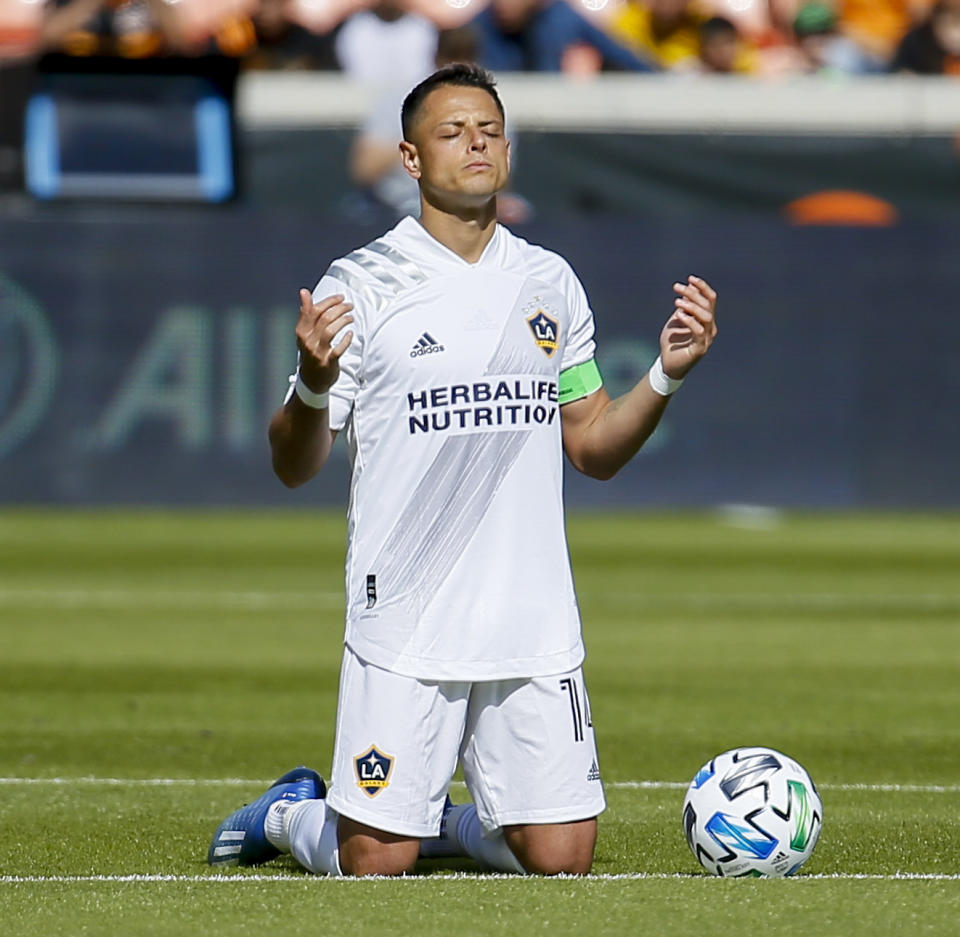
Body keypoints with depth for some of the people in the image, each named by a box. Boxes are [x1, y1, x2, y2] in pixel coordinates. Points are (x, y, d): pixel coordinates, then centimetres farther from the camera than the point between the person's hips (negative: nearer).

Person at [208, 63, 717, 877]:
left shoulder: (551, 282, 10)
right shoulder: (360, 286, -4)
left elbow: (595, 449, 17)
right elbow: (295, 466, -3)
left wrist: (667, 375, 1)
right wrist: (314, 382, -23)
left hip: (535, 626, 4)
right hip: (404, 625, -4)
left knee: (561, 859, -1)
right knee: (375, 862, -4)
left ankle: (444, 819, 28)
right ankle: (291, 813, 29)